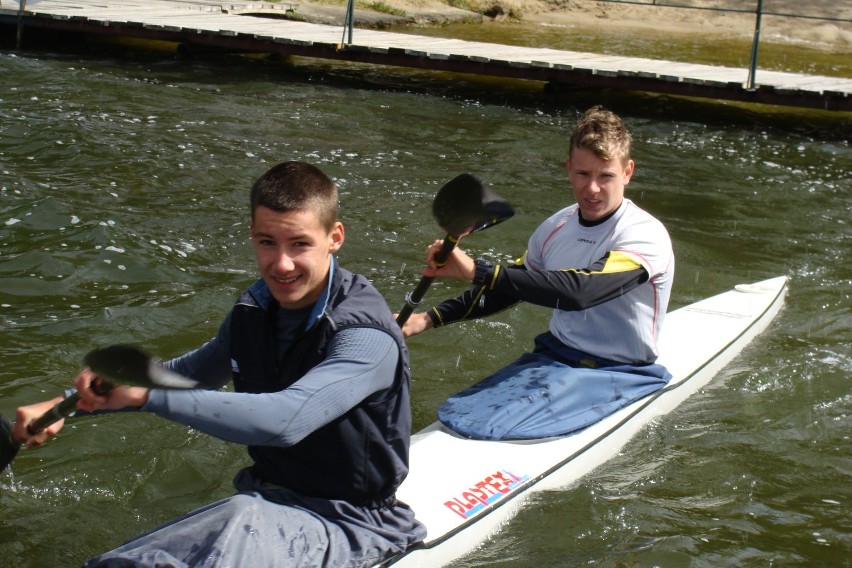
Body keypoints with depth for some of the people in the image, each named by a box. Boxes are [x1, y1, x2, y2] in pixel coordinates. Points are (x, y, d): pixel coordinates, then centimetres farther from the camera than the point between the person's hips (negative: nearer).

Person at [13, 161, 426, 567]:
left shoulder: (367, 337, -22)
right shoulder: (254, 311, 3)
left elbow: (286, 420, -37)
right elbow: (186, 374, 19)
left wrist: (146, 393, -37)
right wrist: (67, 406, 8)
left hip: (346, 522, -6)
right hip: (265, 501, 6)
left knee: (246, 522, -36)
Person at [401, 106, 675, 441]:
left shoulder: (646, 236, -17)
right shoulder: (556, 228, 5)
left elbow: (579, 291, -33)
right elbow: (509, 289, 18)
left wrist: (476, 271, -36)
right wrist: (429, 319, 6)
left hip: (616, 374, -6)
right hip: (553, 356, 6)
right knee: (454, 414, -15)